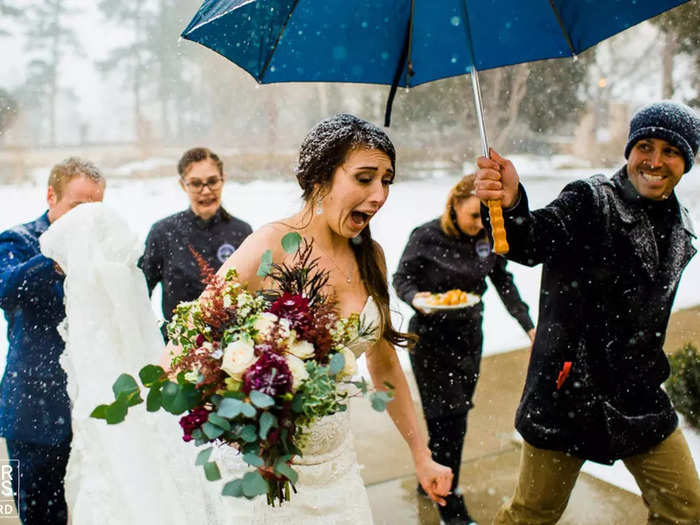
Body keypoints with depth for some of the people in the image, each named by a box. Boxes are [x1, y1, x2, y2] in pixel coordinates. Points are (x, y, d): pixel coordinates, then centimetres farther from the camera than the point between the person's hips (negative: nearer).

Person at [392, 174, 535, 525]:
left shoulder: (488, 238, -1)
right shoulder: (426, 237, -13)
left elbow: (504, 282, 8)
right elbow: (402, 278, -4)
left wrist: (529, 326, 2)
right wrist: (416, 298, -26)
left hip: (469, 337, 5)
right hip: (431, 338, -5)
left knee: (455, 416, 12)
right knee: (448, 419, -3)